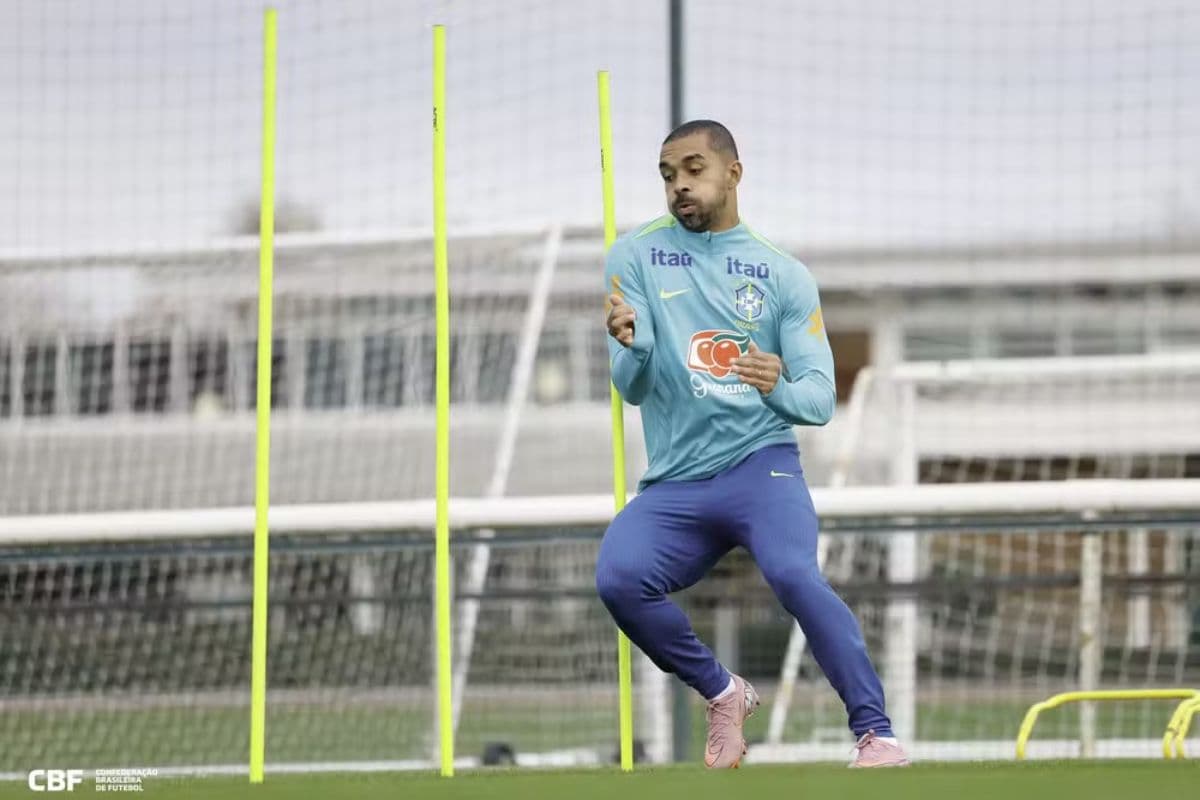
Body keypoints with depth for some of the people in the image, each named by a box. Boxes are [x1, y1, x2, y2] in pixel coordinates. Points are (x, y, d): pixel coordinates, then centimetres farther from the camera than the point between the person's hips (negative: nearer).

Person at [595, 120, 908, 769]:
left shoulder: (784, 275, 7)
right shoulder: (635, 258, 8)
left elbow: (820, 399, 1)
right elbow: (632, 387, 0)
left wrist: (779, 389, -23)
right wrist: (632, 346, -24)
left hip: (761, 466, -2)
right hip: (673, 483, 2)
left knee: (793, 574, -31)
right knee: (618, 579, -26)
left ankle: (875, 731, -24)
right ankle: (722, 695, 0)